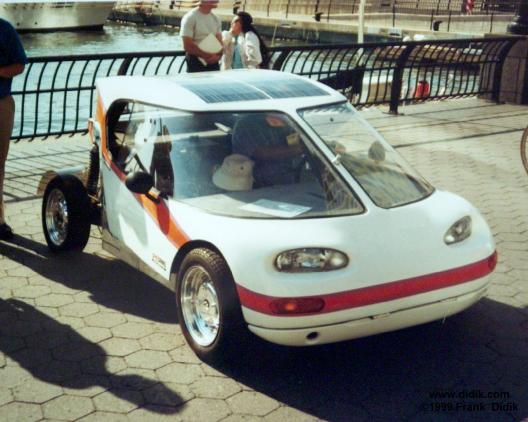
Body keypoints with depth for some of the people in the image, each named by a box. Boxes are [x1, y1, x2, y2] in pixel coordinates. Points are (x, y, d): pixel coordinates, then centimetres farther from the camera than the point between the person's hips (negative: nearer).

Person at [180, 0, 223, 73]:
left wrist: (218, 56, -14)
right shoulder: (190, 17, -8)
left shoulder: (216, 19, 10)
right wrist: (209, 56, -16)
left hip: (214, 64, 6)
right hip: (196, 63, -6)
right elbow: (187, 46, -15)